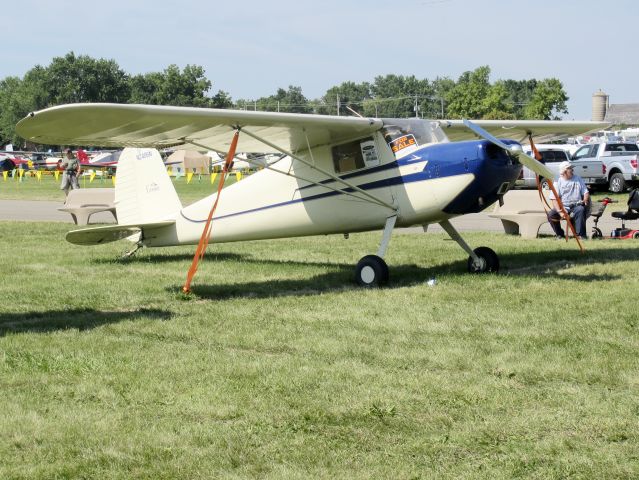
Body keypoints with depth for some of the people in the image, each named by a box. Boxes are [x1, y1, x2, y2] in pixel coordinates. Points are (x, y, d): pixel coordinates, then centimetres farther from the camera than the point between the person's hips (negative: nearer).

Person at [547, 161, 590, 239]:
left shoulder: (578, 179, 15)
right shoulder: (558, 182, 5)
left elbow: (586, 192, 16)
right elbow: (554, 199, -4)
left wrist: (585, 200, -9)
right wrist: (560, 212, -20)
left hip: (576, 205, 1)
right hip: (563, 207, -1)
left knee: (581, 210, -35)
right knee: (551, 214, -28)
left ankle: (581, 235, -32)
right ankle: (559, 234, -6)